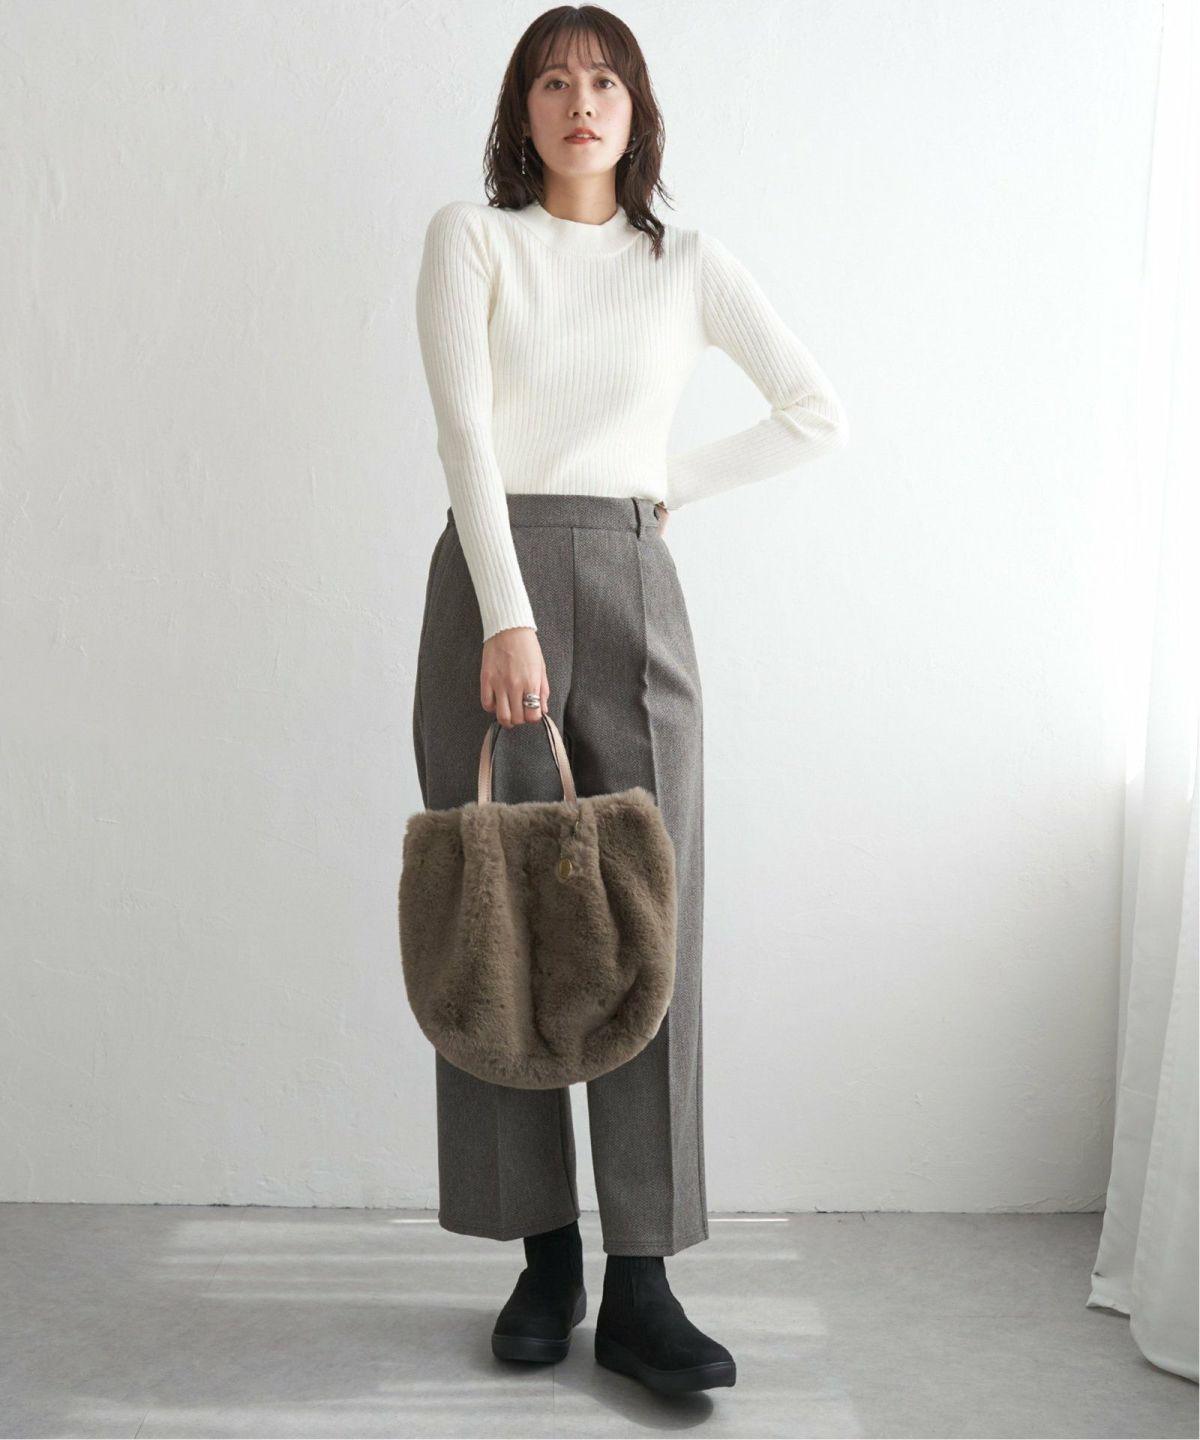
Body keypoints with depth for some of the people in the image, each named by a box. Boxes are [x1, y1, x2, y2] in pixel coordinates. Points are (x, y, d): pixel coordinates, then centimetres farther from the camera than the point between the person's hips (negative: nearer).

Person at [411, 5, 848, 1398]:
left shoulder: (690, 264, 13)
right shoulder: (470, 237, 6)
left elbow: (819, 414, 15)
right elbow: (466, 434, -7)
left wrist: (670, 482, 8)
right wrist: (509, 617, -18)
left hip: (635, 591, 1)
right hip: (491, 579, -1)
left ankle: (640, 1283, 3)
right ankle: (545, 1254, 13)